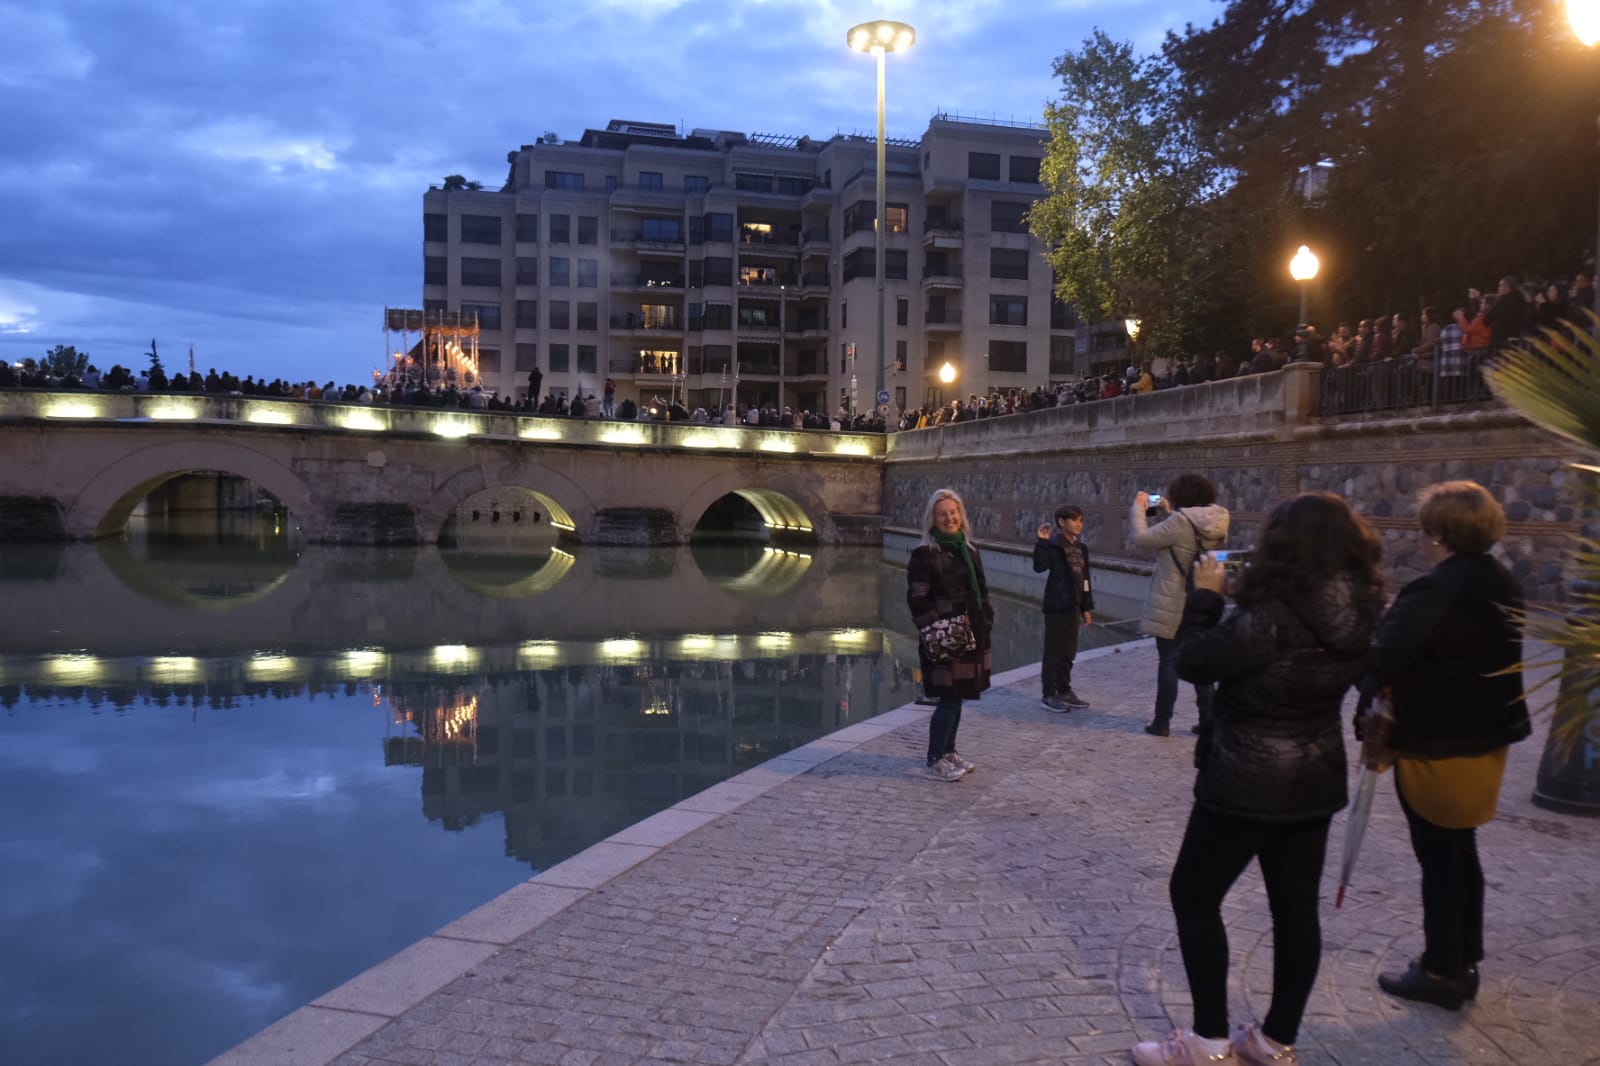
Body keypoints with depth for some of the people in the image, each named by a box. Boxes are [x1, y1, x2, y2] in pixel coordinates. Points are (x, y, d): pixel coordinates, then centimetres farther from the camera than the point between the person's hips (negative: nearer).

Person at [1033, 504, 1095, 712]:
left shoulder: (1081, 548, 11)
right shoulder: (1054, 545, -10)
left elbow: (1085, 579, 15)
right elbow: (1039, 567, -25)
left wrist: (1087, 607, 14)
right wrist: (1042, 543, -33)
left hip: (1073, 606, 7)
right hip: (1056, 605, -7)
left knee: (1069, 652, 14)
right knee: (1053, 651, -1)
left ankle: (1064, 691, 24)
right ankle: (1049, 695, 6)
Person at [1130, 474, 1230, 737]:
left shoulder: (1180, 522, -22)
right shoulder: (1215, 523, 2)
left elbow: (1142, 538, -16)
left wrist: (1138, 508, -3)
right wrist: (1169, 514, 16)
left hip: (1172, 605, -7)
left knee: (1168, 661, 1)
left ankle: (1162, 722, 7)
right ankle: (1208, 720, 17)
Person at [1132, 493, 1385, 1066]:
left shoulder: (1268, 619, -26)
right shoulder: (1358, 617, -3)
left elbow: (1193, 662, -15)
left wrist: (1205, 595, -6)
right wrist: (1231, 598, 2)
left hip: (1246, 784, -7)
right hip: (1314, 780, 7)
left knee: (1193, 896, 9)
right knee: (1296, 909, 15)